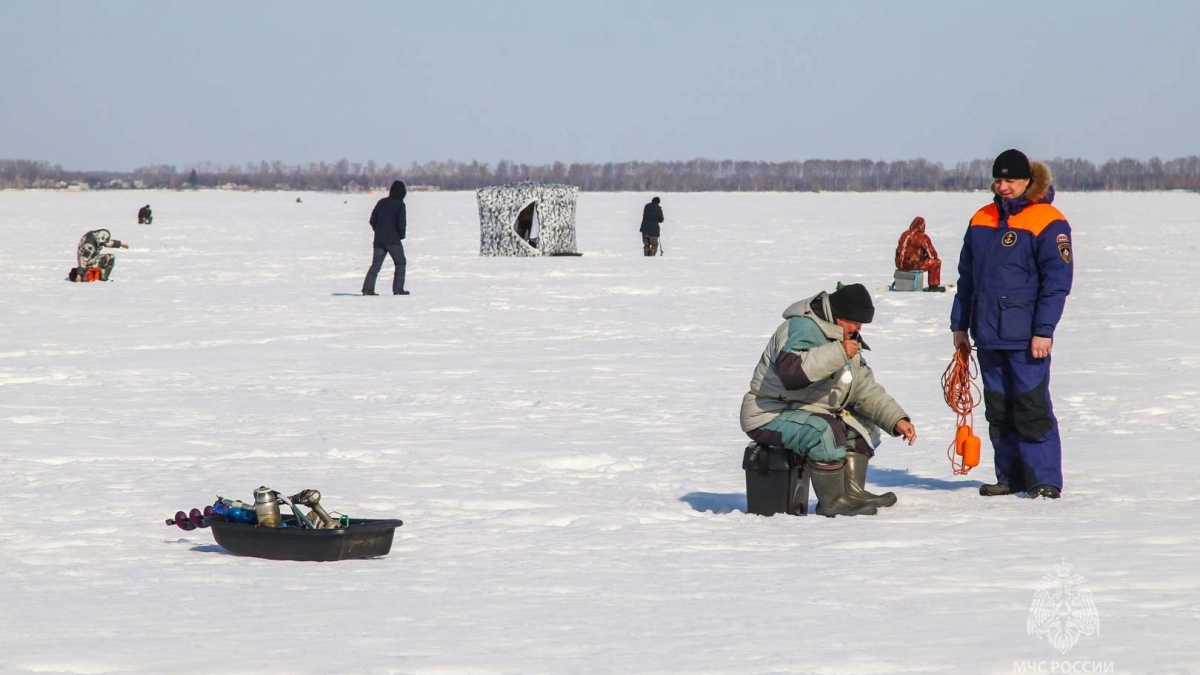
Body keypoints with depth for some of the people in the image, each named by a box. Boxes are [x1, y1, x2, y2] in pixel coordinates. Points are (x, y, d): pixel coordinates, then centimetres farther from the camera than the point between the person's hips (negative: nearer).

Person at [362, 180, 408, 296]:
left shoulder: (381, 203, 11)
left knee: (376, 264, 6)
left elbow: (372, 220, 12)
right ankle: (398, 289, 0)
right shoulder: (399, 204, -7)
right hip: (393, 240, -5)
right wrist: (401, 235, 4)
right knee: (400, 263, 7)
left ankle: (368, 288, -6)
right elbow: (401, 223, -13)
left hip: (379, 239, 5)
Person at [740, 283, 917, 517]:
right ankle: (832, 503, -22)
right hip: (770, 416, -10)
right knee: (826, 432, -33)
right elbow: (790, 372, -38)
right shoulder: (803, 329, -19)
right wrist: (838, 354, -38)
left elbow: (866, 391, 14)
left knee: (863, 429, 14)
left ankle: (853, 493, 8)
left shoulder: (848, 340, 13)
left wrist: (897, 420, 1)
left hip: (809, 412, 10)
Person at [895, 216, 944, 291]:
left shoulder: (904, 234, 10)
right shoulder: (922, 237, -10)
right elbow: (932, 254, -5)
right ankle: (933, 286, 15)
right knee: (936, 262, 9)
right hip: (913, 265, -7)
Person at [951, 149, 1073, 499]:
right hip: (988, 336, 6)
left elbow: (1057, 280, -11)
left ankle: (1045, 479, -3)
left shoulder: (1047, 223, -6)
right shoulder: (981, 220, 13)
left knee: (1032, 408, -7)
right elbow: (967, 277, 18)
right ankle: (1010, 477, 17)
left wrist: (1043, 330, -16)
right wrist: (960, 325, 14)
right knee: (998, 410, 10)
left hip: (1026, 338, -6)